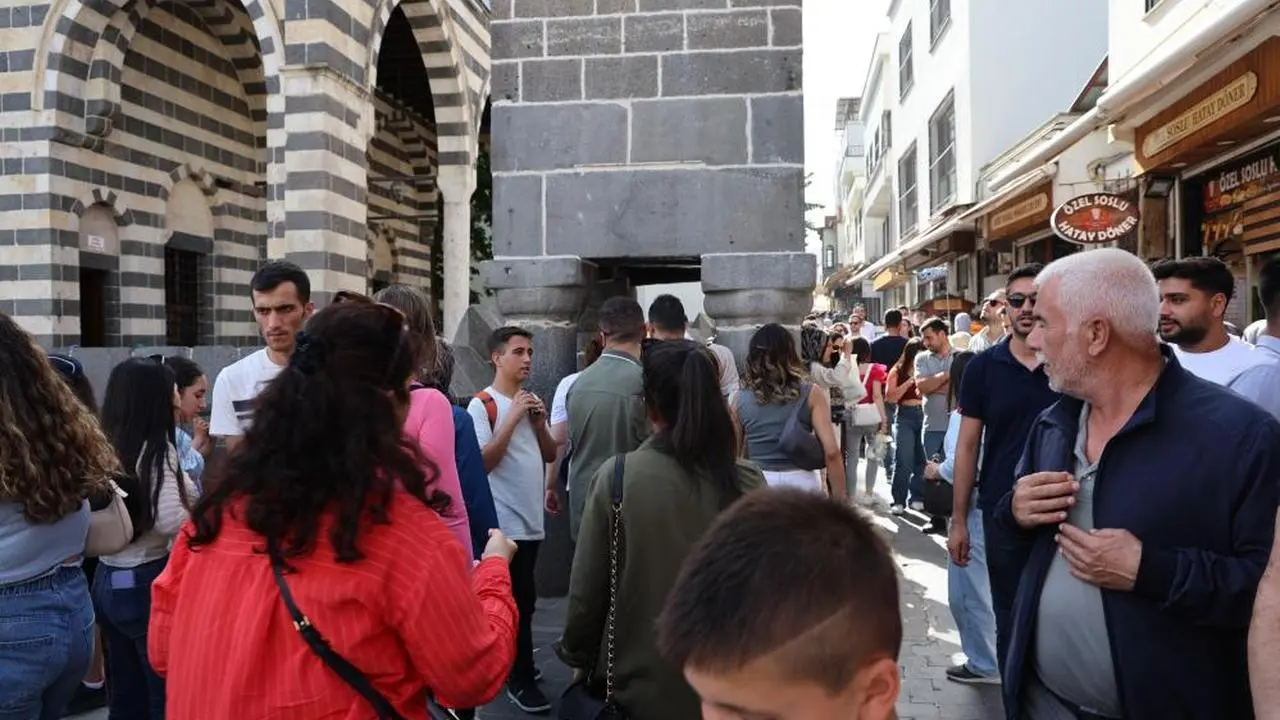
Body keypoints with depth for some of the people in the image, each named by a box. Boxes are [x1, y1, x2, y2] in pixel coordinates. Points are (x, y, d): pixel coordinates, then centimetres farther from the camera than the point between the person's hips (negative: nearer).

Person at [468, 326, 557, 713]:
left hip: (531, 518, 8)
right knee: (520, 602, -4)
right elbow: (483, 462, -20)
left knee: (521, 598, 16)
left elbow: (550, 456, 13)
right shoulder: (482, 405, -11)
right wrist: (512, 417, -22)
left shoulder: (530, 402, 12)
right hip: (504, 521, -7)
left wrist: (539, 424, -5)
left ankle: (512, 665, 30)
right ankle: (521, 680, 8)